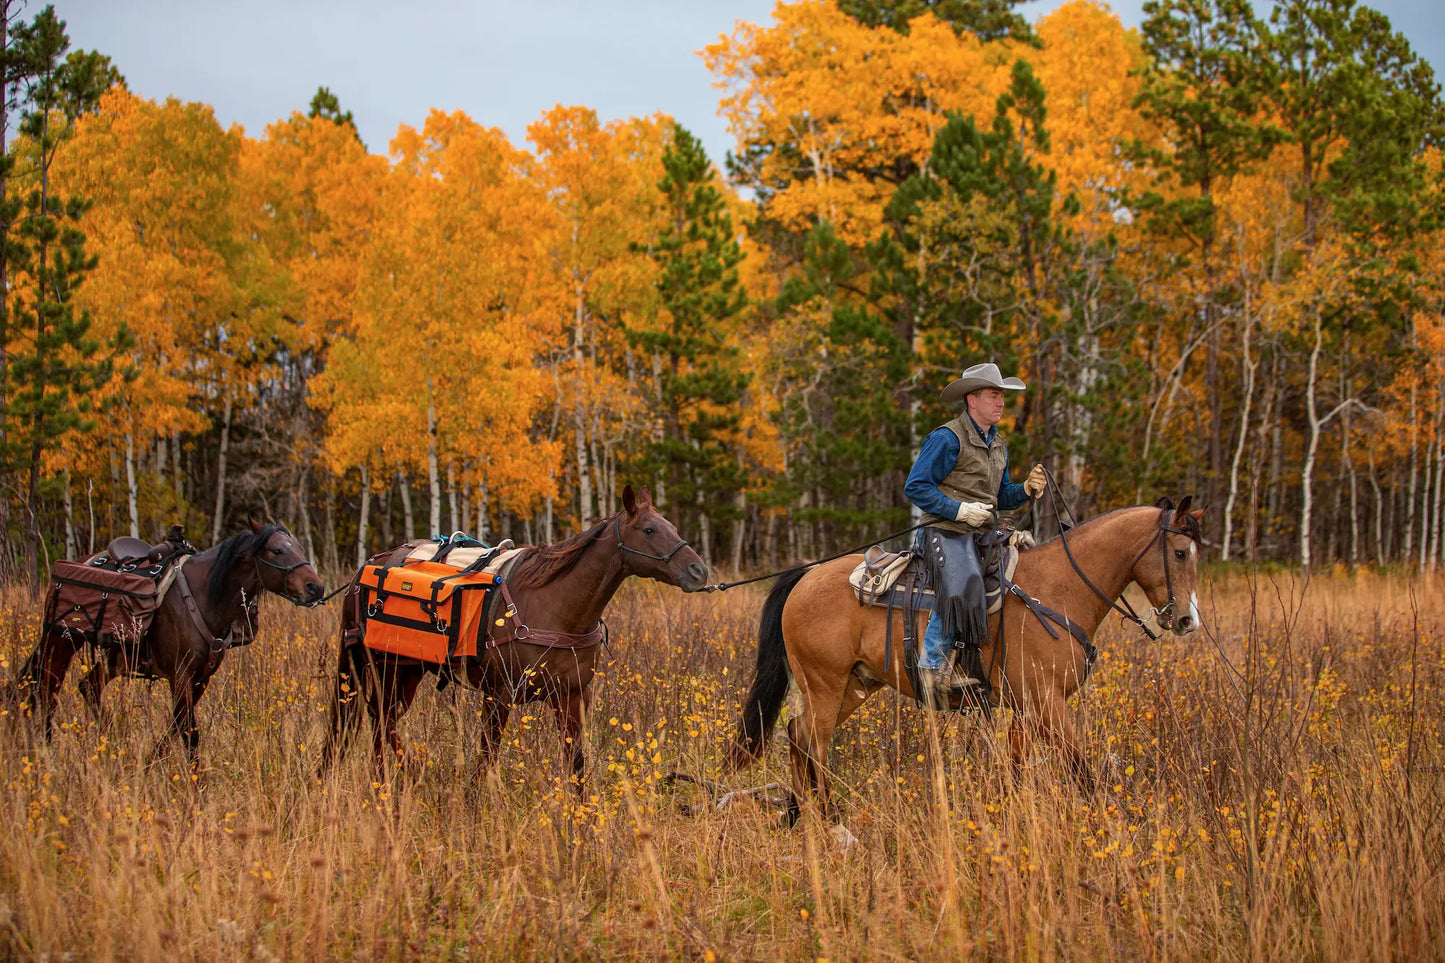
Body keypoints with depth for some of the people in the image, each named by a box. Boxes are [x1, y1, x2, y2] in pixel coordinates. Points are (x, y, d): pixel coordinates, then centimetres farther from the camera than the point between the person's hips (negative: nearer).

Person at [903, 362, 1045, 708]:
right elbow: (915, 487, -12)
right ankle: (934, 664, -23)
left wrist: (1026, 490, 3)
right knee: (962, 588, -32)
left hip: (981, 535, 9)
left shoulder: (998, 445, 20)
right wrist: (959, 510, -18)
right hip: (946, 533, -9)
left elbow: (1001, 498, 24)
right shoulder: (948, 439, -9)